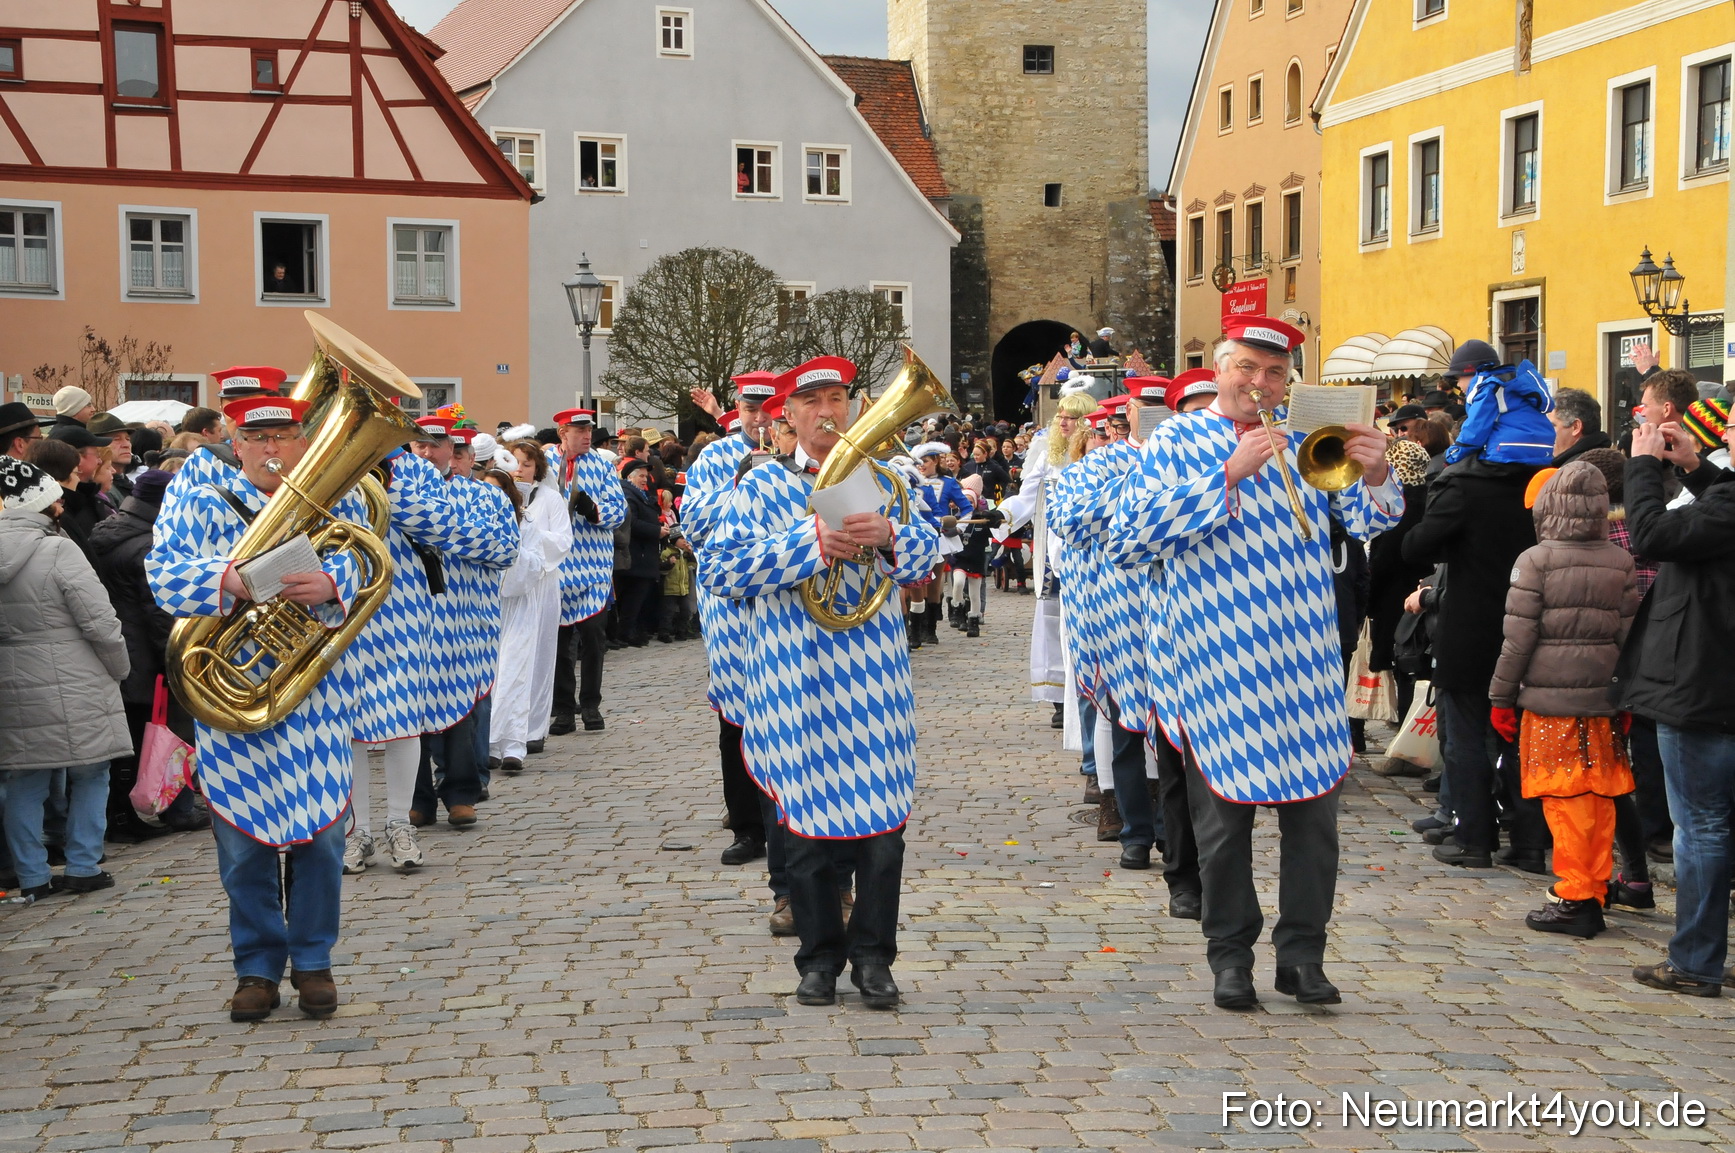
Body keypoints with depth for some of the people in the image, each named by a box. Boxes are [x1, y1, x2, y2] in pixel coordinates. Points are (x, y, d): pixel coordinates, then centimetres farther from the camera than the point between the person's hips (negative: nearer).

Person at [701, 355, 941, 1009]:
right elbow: (718, 569, -8)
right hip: (796, 680, -1)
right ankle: (819, 954, 20)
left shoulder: (879, 479, 11)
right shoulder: (762, 486, 4)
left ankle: (873, 955, 14)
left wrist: (887, 537, -19)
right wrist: (810, 544, -17)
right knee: (807, 819, 5)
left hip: (875, 679, 1)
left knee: (882, 821, 1)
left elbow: (928, 551, 3)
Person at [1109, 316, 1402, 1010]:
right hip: (1212, 661, -2)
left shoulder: (1308, 440, 10)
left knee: (1313, 809, 4)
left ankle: (1302, 952, 17)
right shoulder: (1176, 443, 1)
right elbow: (1127, 541, -13)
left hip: (1304, 663, 3)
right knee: (1225, 815, 4)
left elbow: (1368, 522, 3)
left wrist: (1375, 475, -21)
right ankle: (1231, 953, 19)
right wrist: (1229, 476, -18)